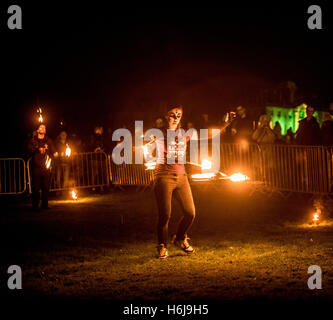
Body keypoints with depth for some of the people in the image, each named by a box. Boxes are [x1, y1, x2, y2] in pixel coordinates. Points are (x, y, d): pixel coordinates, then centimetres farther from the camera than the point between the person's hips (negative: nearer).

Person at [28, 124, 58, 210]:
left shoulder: (49, 141, 17)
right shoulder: (33, 140, 12)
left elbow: (53, 150, 10)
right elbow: (30, 149, -3)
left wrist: (55, 153, -13)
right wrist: (38, 149, -19)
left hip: (46, 167, 1)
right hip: (36, 167, -1)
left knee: (46, 187, -1)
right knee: (36, 187, -5)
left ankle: (45, 205, 6)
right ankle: (35, 205, 2)